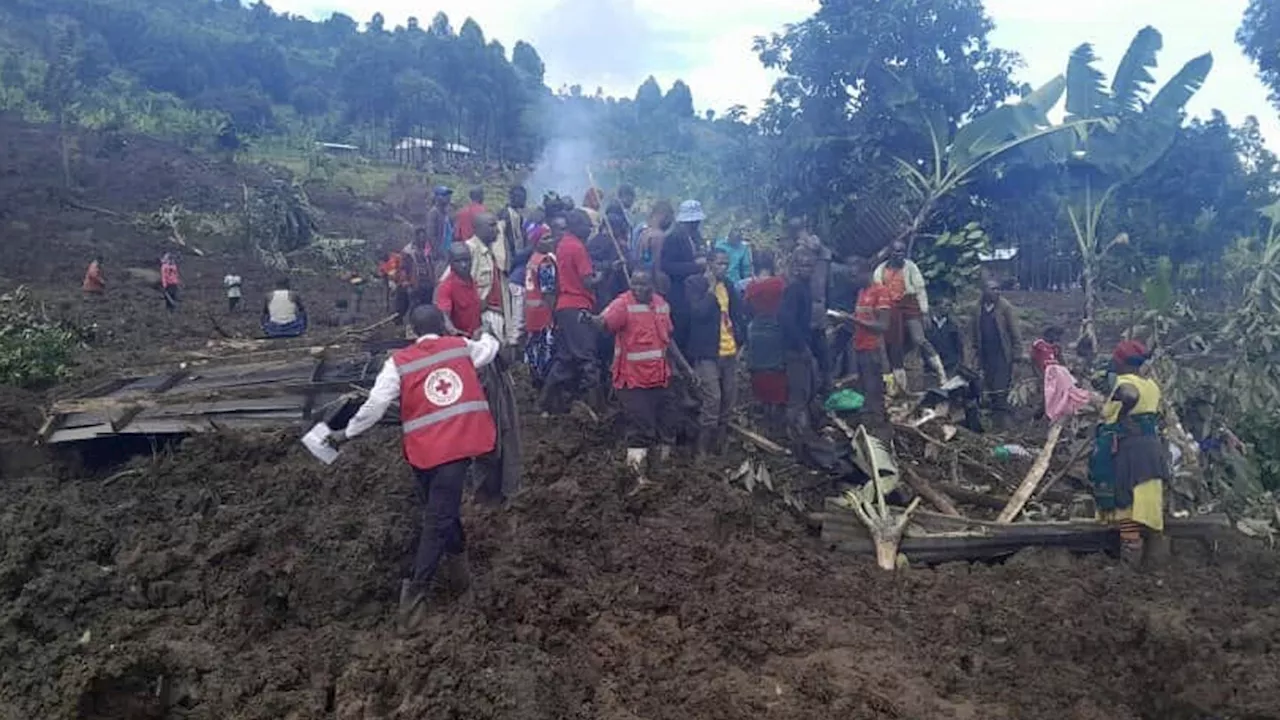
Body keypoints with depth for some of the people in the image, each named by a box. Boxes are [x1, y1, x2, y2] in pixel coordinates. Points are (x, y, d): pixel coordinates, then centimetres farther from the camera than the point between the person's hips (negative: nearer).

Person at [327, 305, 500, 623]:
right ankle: (416, 590, -6)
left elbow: (376, 405, -1)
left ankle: (456, 568, 33)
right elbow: (491, 347, 30)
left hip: (425, 447, 0)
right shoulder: (461, 346, 10)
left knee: (441, 509, 21)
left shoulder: (399, 362, 3)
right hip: (460, 441, 0)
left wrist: (346, 432, 12)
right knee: (440, 517, -3)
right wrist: (483, 335, 53)